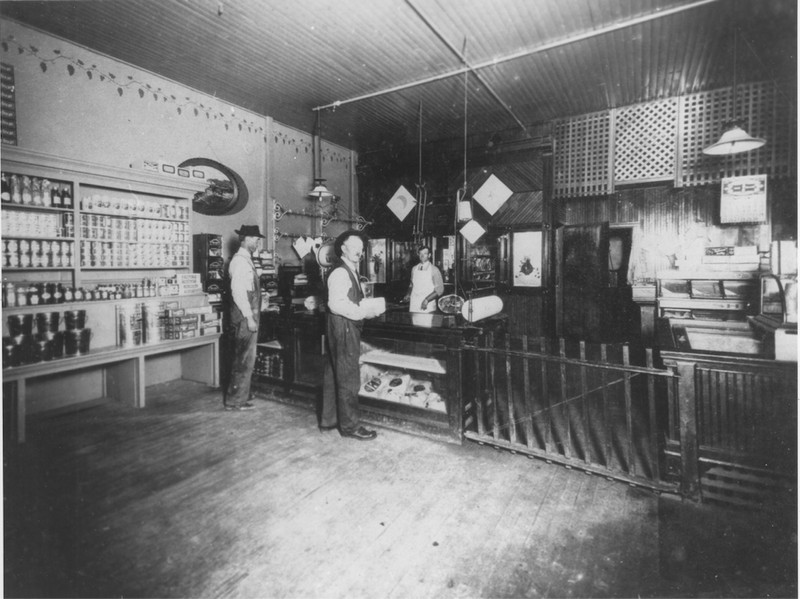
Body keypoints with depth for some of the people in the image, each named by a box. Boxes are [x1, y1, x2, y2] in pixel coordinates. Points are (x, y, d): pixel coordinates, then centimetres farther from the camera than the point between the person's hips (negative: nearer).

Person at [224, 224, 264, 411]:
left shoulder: (245, 260, 17)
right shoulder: (240, 261, -13)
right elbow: (238, 292, -20)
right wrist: (249, 317, -20)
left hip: (249, 316, 10)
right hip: (245, 318, -10)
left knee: (245, 360, 15)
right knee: (244, 361, -3)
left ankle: (240, 399, 25)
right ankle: (234, 402, 8)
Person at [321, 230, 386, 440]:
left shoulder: (351, 272, 16)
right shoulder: (340, 273, -15)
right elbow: (336, 304, -24)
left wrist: (367, 307, 4)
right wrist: (364, 312, -22)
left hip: (348, 327, 10)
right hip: (343, 327, -10)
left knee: (334, 375, 17)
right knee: (348, 377, -2)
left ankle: (328, 420, 30)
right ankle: (350, 426, 11)